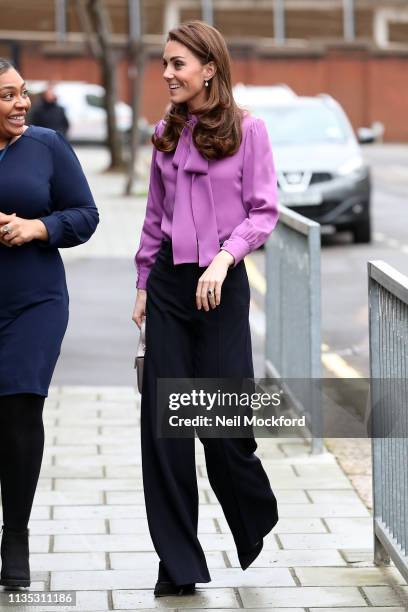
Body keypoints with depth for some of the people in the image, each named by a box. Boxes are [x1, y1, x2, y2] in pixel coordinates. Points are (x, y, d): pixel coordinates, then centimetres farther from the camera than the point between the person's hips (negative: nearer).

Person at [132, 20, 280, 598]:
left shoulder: (247, 129, -4)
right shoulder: (166, 134, 9)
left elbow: (264, 211, -6)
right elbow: (154, 218, 14)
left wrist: (224, 258, -20)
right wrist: (143, 286, 12)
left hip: (221, 283, -4)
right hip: (169, 282, 4)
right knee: (162, 420, 0)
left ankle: (258, 524, 31)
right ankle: (178, 564, 7)